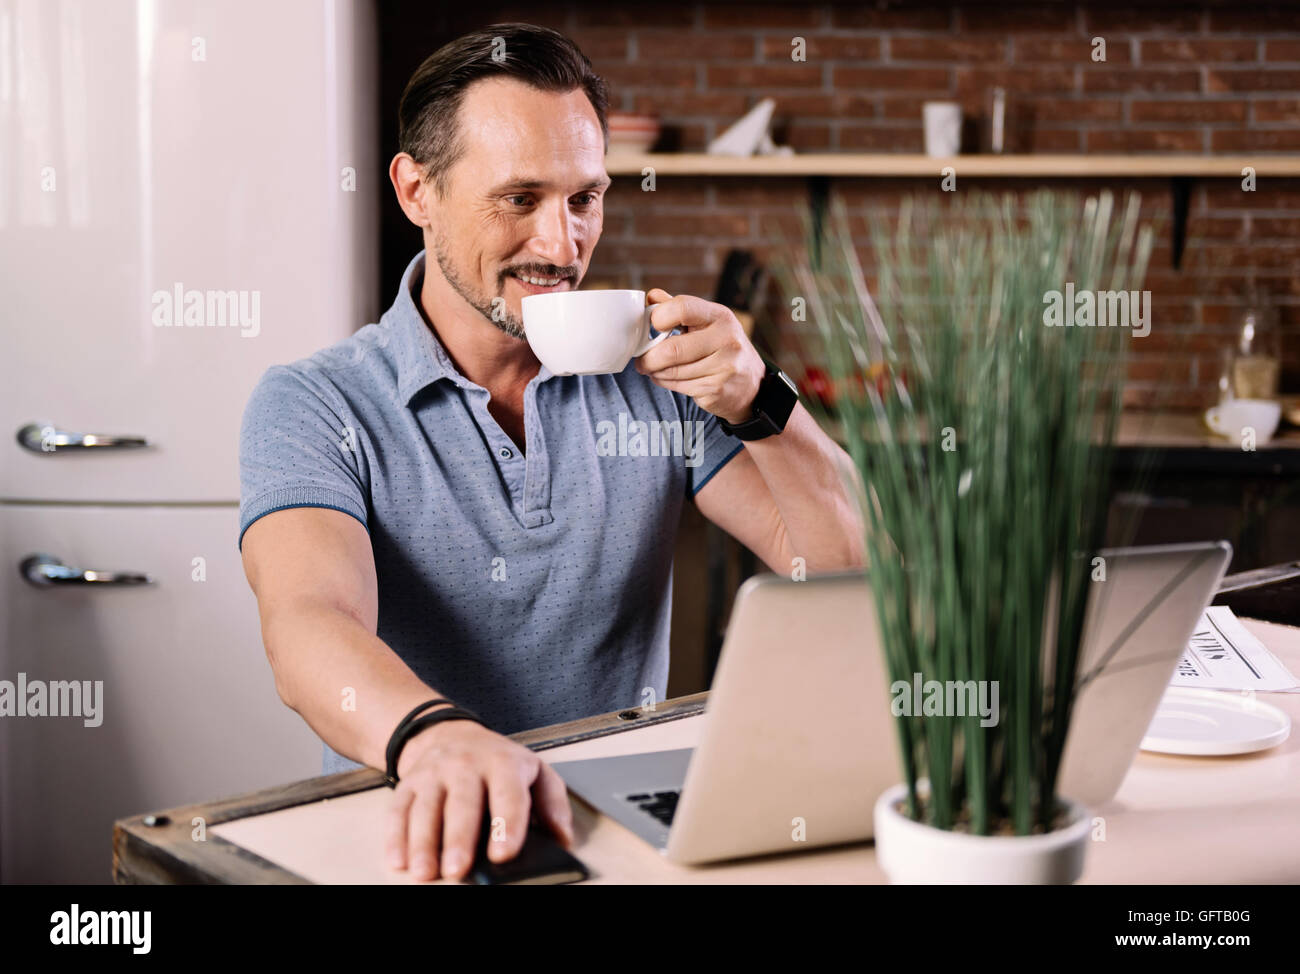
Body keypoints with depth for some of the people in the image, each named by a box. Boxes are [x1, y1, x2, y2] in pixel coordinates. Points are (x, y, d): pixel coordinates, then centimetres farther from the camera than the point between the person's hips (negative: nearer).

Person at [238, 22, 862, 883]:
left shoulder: (655, 383, 4)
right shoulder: (312, 410, -6)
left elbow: (855, 570, 0)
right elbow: (311, 628, -25)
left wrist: (763, 405, -17)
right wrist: (435, 737, -46)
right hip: (424, 839, -1)